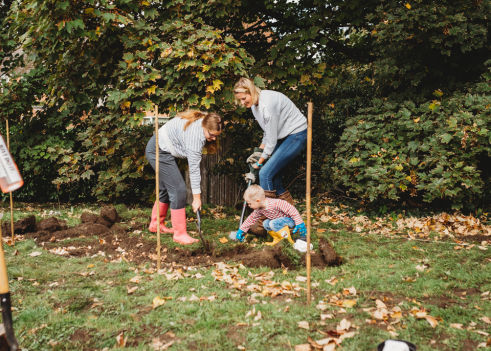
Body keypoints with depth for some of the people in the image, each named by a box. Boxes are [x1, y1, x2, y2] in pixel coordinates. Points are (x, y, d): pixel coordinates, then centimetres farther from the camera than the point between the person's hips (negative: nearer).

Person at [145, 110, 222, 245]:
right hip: (160, 151, -10)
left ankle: (155, 224, 30)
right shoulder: (195, 135, -30)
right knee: (178, 190, -12)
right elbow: (194, 168, -28)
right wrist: (196, 197, -24)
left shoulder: (203, 120, -3)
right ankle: (179, 233, -6)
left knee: (166, 188, 17)